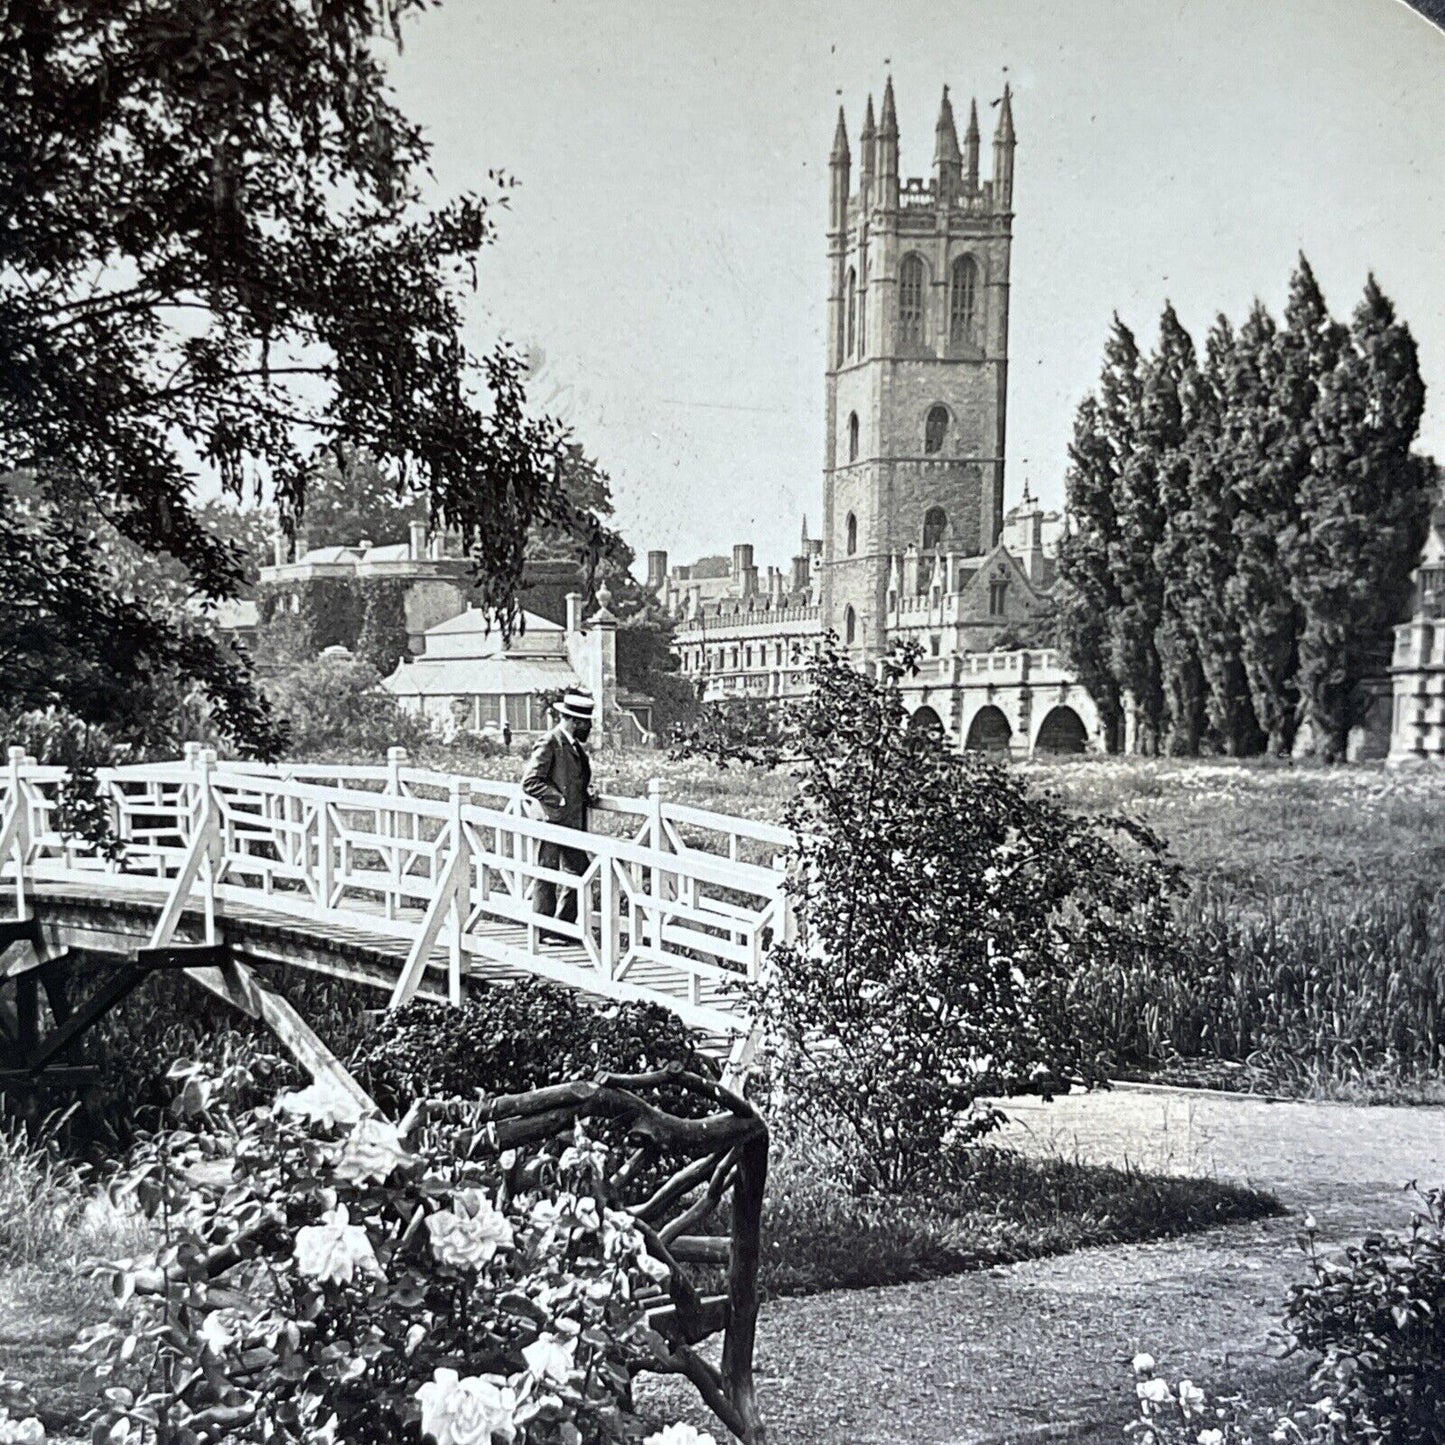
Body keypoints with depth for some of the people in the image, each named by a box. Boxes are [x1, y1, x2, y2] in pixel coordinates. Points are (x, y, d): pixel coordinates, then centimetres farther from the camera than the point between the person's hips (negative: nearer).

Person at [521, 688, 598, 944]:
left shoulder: (576, 744, 14)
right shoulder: (549, 744, -14)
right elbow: (530, 782, -19)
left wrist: (588, 792, 9)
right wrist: (560, 799, -20)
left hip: (574, 821, 9)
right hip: (553, 820, -9)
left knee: (578, 873, 11)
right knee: (547, 876, -1)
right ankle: (543, 931, 7)